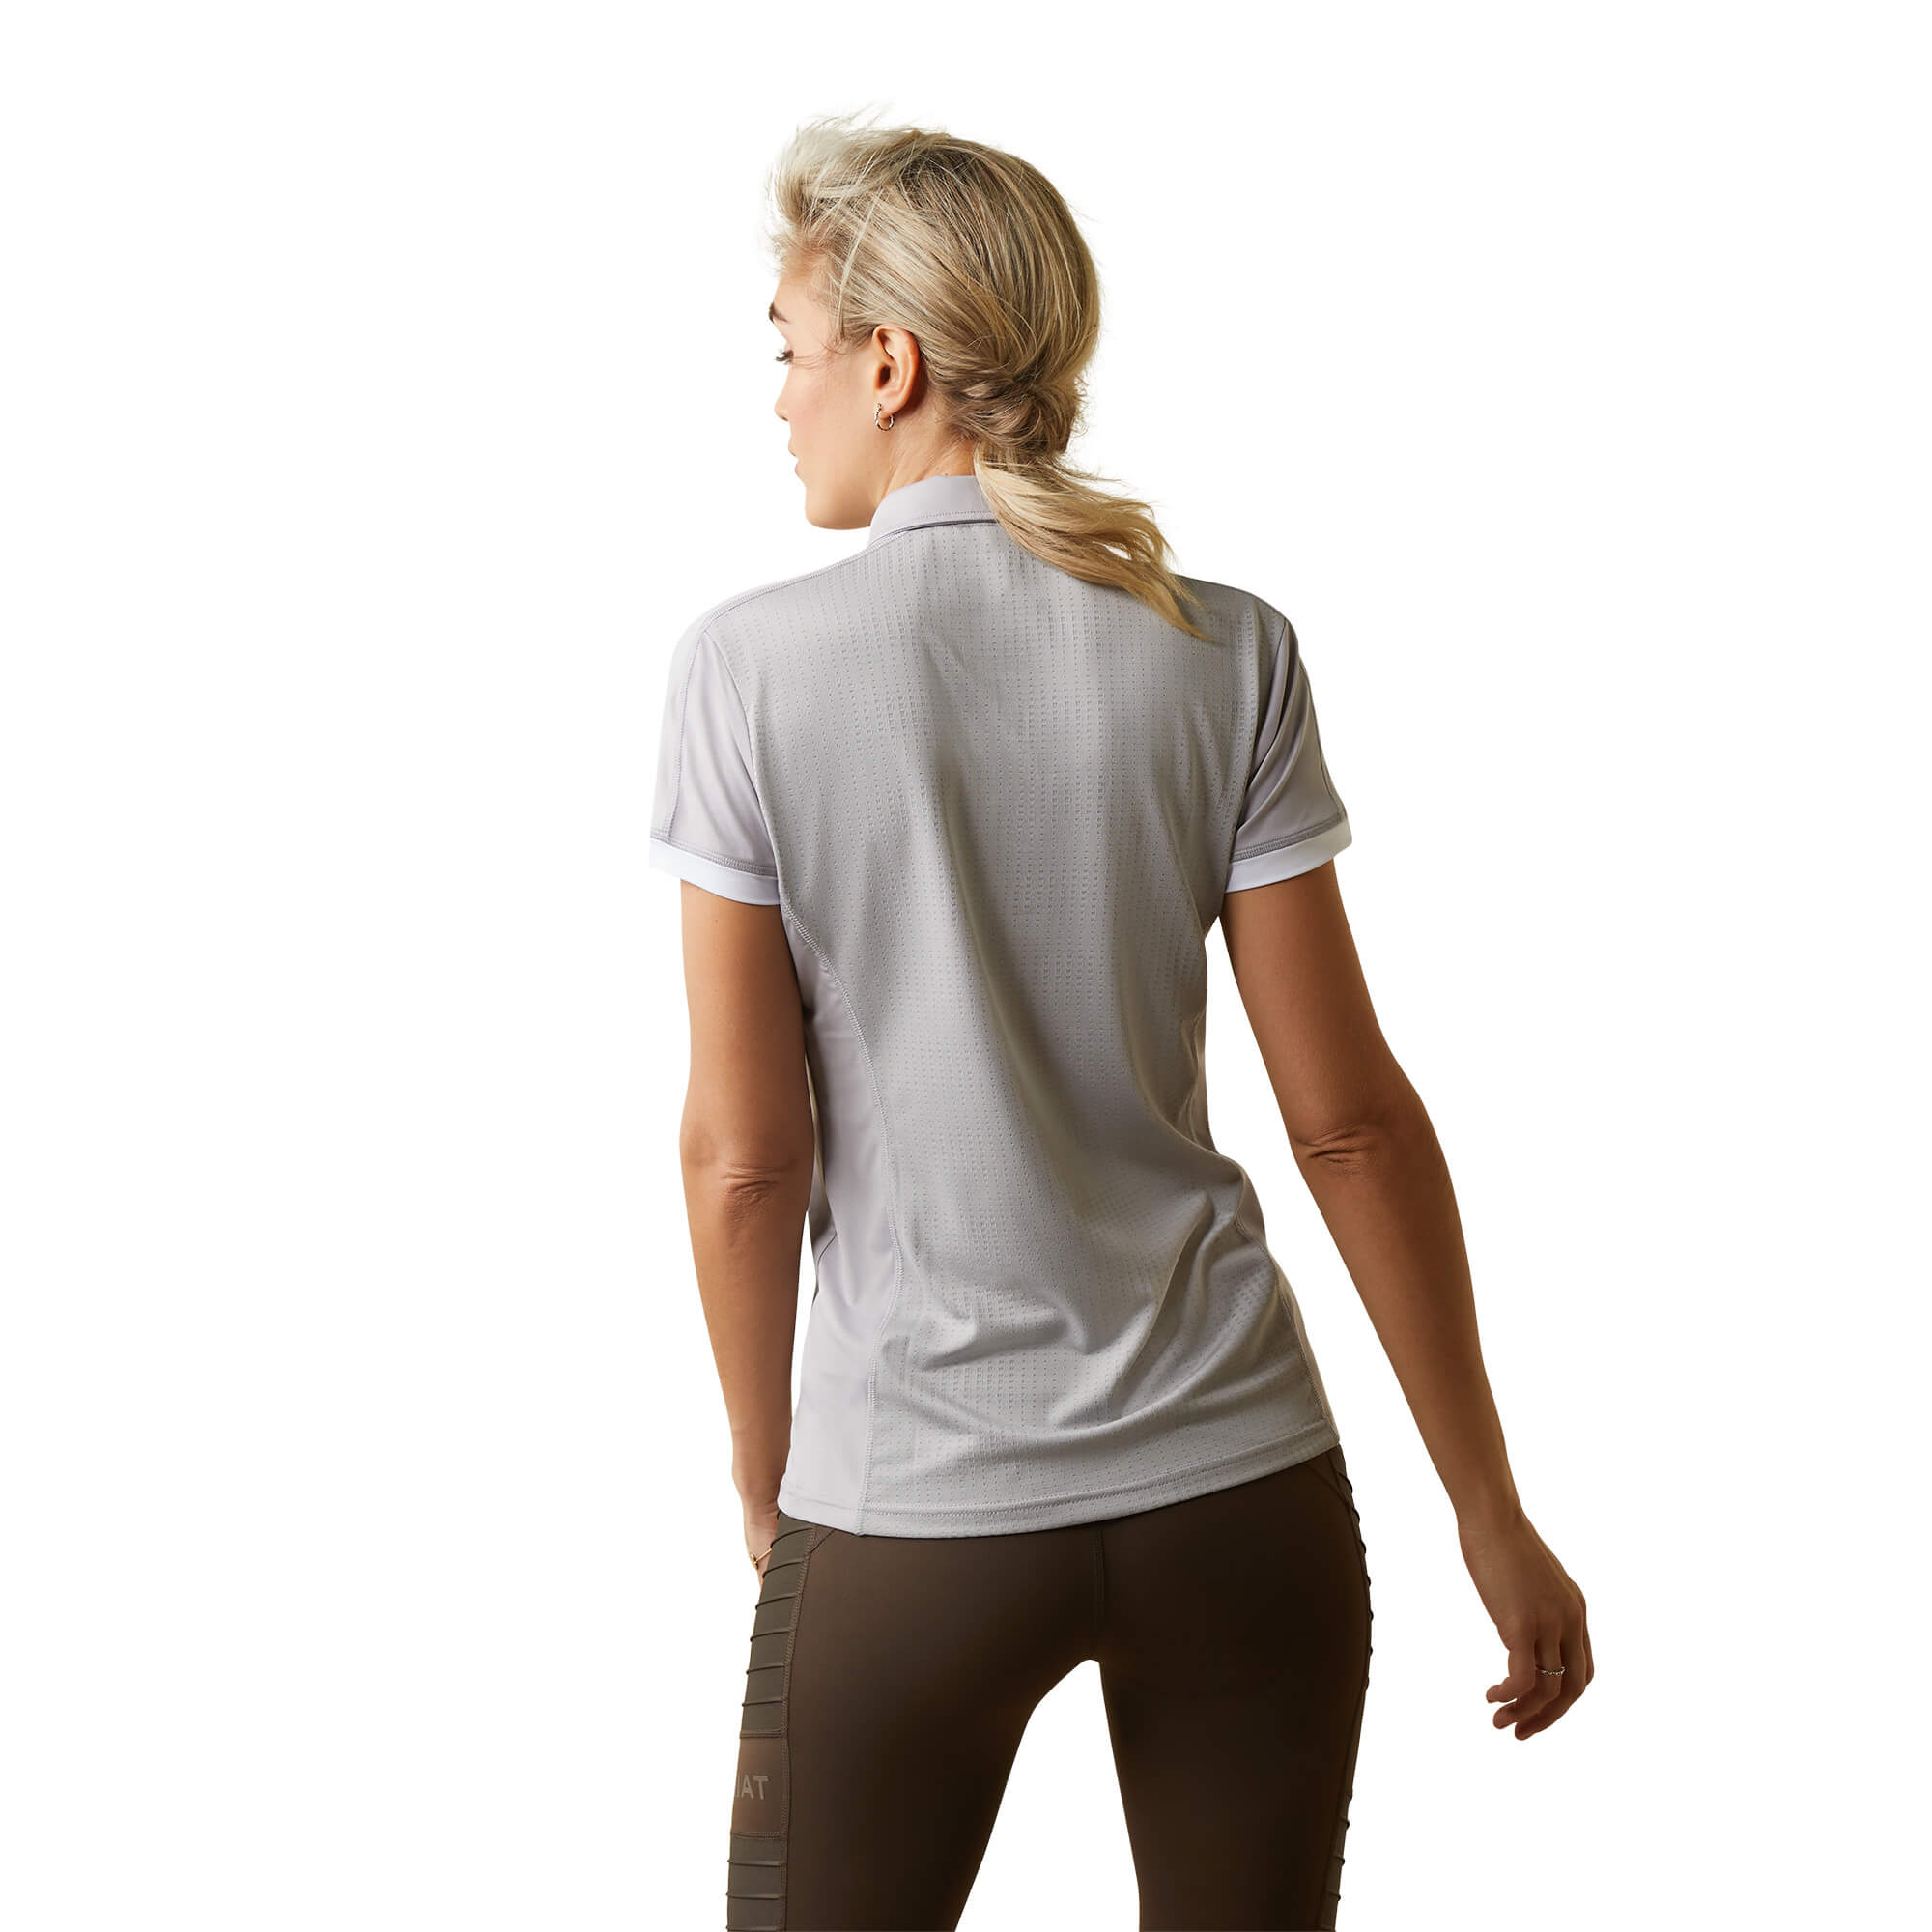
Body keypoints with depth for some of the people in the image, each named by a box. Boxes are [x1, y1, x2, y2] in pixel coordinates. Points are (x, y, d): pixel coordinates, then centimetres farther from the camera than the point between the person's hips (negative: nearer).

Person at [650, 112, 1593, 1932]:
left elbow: (744, 1153, -7)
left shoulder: (752, 663, -8)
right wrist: (1491, 1513, 5)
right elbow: (1349, 1118, -4)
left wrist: (765, 1480, 8)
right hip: (1240, 1477, 2)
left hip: (913, 1508, -2)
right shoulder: (1227, 654, -4)